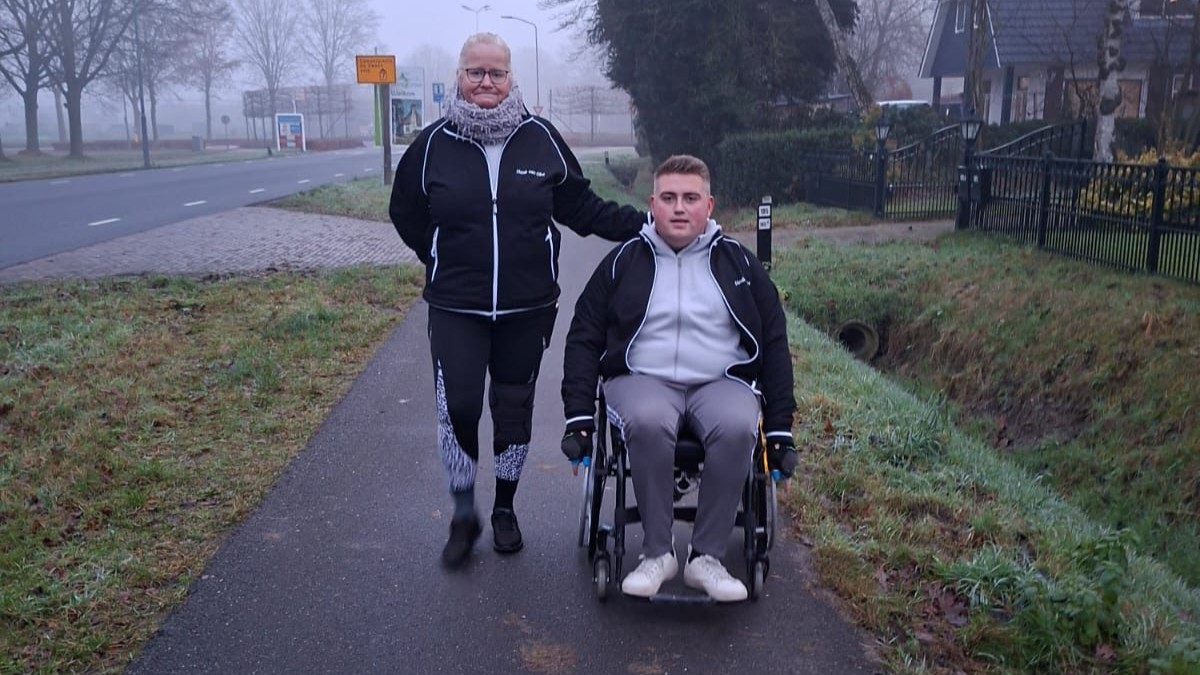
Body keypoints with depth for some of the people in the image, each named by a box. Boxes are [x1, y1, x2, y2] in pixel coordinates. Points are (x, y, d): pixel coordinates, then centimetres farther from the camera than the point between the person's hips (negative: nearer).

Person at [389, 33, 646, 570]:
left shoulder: (540, 138, -1)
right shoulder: (433, 144, -1)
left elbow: (581, 207, 7)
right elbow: (406, 214, 14)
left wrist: (645, 225, 1)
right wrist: (444, 262, 9)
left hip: (526, 308, 1)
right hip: (456, 310, -1)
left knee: (514, 409, 12)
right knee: (457, 409, -7)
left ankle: (505, 508, 32)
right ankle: (464, 515, 16)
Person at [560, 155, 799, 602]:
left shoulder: (738, 263, 11)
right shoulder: (624, 261, 9)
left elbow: (774, 344, 12)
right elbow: (584, 339, 10)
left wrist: (779, 427, 5)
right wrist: (579, 415, -1)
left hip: (722, 381, 1)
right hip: (643, 379, 0)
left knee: (737, 427, -34)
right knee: (648, 423, -36)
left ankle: (707, 557, -21)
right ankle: (657, 553, -20)